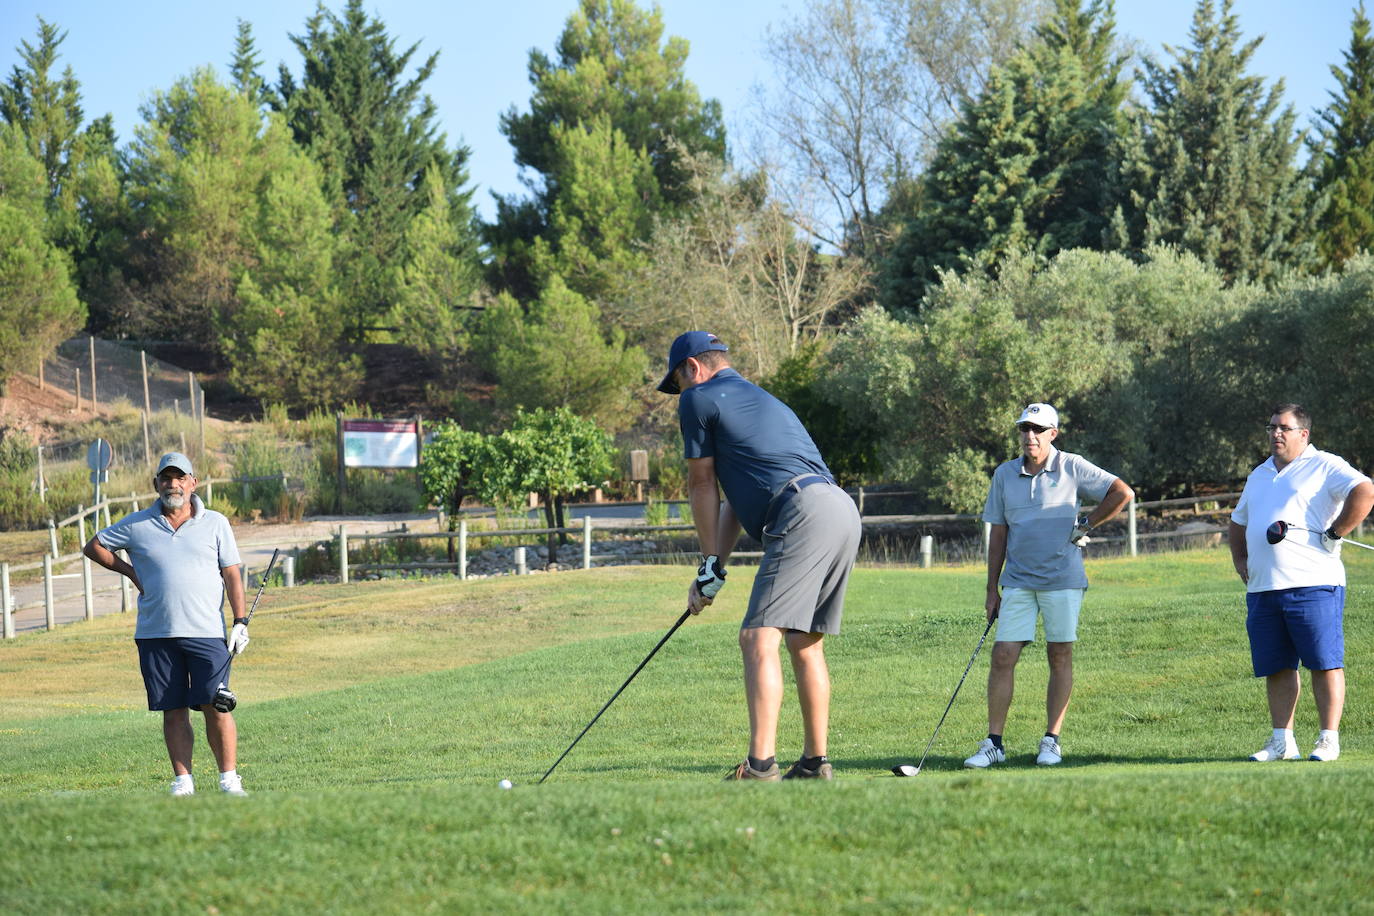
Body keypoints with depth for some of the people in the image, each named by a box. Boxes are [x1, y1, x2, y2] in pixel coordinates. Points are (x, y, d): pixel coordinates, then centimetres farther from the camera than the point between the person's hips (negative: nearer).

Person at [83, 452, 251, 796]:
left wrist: (240, 621, -3)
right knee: (173, 712, 3)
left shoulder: (216, 523, 7)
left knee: (216, 707, -9)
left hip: (207, 633, -1)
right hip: (155, 635, 1)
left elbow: (232, 575, 6)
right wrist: (130, 572, 10)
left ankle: (230, 781, -2)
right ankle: (183, 782, 8)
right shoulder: (137, 525, 8)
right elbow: (94, 546, 19)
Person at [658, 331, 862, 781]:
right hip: (843, 511, 9)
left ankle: (760, 766, -24)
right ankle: (815, 763, 20)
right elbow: (739, 494, 32)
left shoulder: (698, 400, 7)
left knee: (759, 638, -14)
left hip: (804, 515, -9)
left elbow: (702, 486, 12)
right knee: (805, 643, 18)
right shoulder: (759, 399, 33)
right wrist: (717, 566, 29)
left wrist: (710, 564, 21)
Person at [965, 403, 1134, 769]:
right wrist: (992, 590, 9)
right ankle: (993, 743, -2)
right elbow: (998, 535, 11)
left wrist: (1086, 526, -2)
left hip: (1062, 578, -2)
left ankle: (1052, 740, 8)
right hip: (1017, 582, 3)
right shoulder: (1004, 474, 7)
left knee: (1060, 656, 1)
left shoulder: (1072, 467, -2)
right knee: (1003, 657, -5)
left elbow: (1123, 493, 0)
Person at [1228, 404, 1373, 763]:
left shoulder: (1324, 466, 0)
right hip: (1262, 588, 7)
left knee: (1325, 663, -6)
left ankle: (1329, 740, -3)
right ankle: (1282, 741, 11)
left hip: (1312, 584, -7)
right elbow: (1238, 521, 38)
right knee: (1275, 667, 7)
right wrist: (1239, 559, 22)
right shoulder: (1259, 476, 24)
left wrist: (1334, 534, -15)